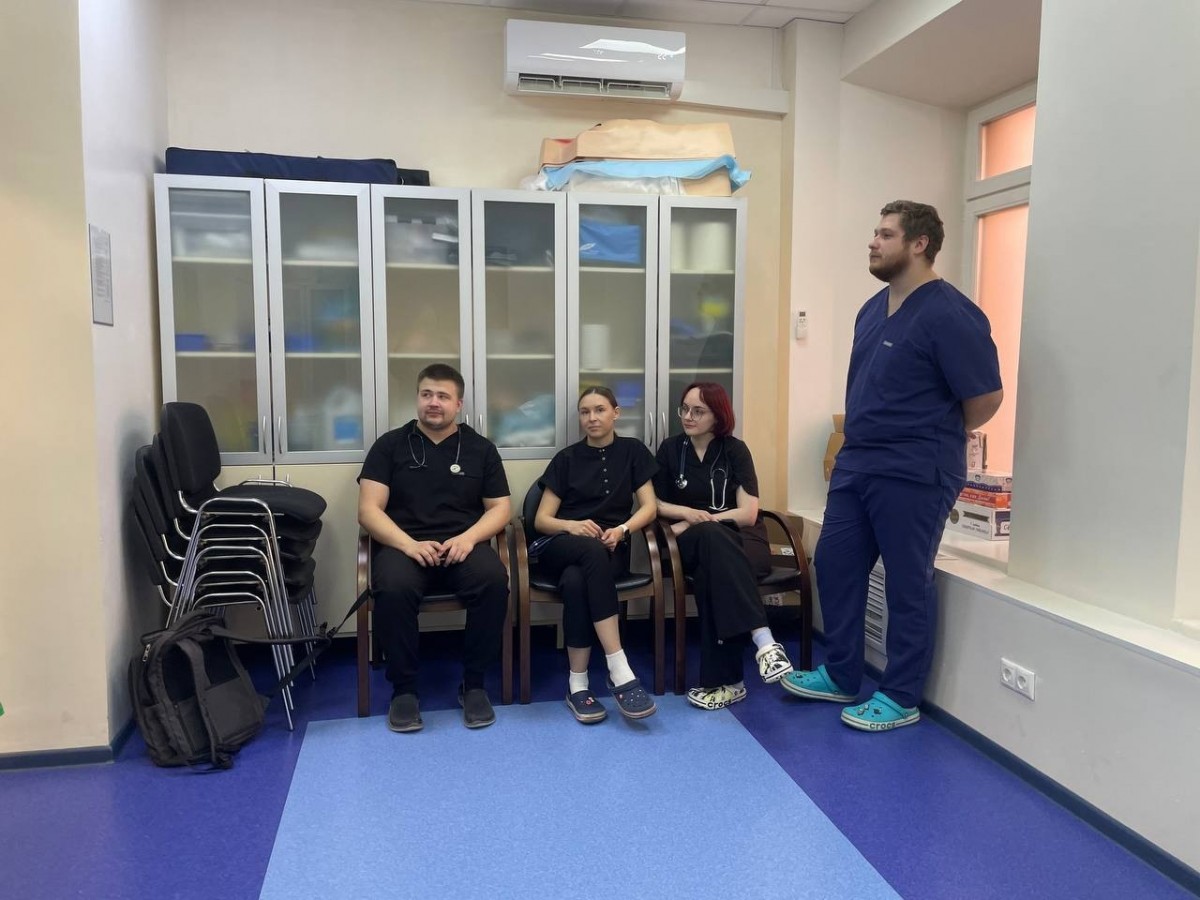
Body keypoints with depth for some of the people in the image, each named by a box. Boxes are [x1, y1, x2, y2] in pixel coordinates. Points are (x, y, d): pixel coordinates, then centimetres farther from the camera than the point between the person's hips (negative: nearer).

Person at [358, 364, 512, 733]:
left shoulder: (481, 448, 13)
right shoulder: (390, 445, 9)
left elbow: (500, 508, 9)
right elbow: (369, 509, 1)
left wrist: (469, 537, -12)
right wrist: (408, 544, -17)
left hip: (463, 545, 1)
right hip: (404, 544, -1)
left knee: (494, 580, -32)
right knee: (393, 588, -35)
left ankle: (474, 683, -12)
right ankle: (403, 688, -13)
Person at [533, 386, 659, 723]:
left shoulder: (632, 451, 11)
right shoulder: (567, 458, 9)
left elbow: (649, 507, 4)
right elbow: (541, 520, 4)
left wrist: (621, 529, -16)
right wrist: (572, 526, -17)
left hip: (611, 548, 0)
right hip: (560, 547, 0)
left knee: (575, 581, -37)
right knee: (593, 550, -39)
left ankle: (577, 684, -31)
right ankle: (620, 672, -43)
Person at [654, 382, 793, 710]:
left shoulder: (735, 450, 2)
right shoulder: (670, 449, 8)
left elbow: (748, 514, -5)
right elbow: (655, 503, 12)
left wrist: (695, 522, -11)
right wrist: (687, 513, -9)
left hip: (741, 541, 0)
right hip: (693, 544, 1)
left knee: (713, 567, -38)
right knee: (712, 537, -38)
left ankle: (723, 680, -39)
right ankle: (764, 641, -49)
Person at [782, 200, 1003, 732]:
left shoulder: (949, 316, -15)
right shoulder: (872, 309, 11)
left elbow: (986, 398, -12)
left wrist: (937, 438, 2)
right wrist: (862, 439, 15)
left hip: (913, 475, -9)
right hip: (855, 463, 9)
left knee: (908, 584, 4)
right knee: (834, 565, 12)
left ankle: (900, 699, 19)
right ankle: (840, 676, 28)